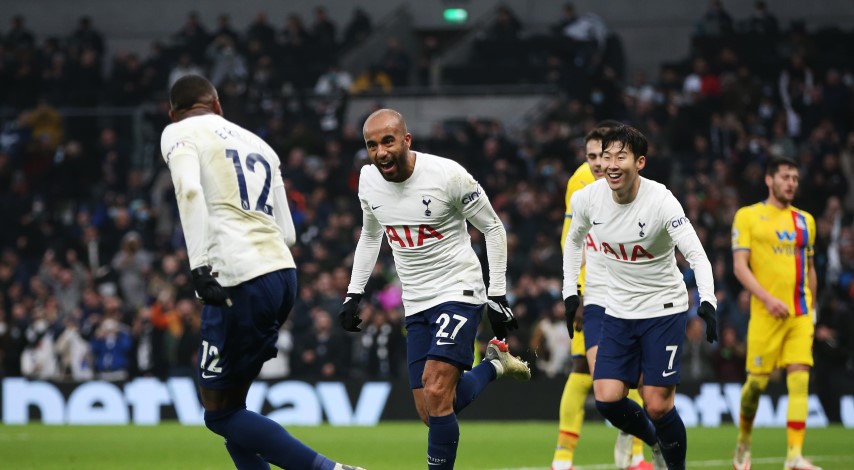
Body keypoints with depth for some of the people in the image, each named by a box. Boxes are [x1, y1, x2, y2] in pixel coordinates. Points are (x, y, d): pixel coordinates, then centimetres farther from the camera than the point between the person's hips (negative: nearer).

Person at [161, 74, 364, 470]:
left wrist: (199, 264, -24)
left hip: (239, 280, -7)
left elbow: (189, 189, -16)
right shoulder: (259, 145, 24)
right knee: (228, 406, 16)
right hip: (283, 272, 7)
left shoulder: (179, 134, 5)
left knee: (221, 414, 2)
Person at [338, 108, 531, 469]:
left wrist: (497, 296, -7)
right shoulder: (369, 180, 0)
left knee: (436, 395, -21)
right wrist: (353, 294, 13)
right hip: (416, 303, 6)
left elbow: (492, 228, -6)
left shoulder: (447, 175, -17)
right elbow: (370, 236, 20)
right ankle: (494, 364, 27)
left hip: (459, 293, -6)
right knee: (430, 412, 3)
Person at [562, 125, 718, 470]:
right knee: (607, 399, -8)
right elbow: (574, 240, 15)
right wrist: (570, 291, 10)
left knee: (657, 404, -9)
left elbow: (696, 254, -27)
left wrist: (707, 301, -42)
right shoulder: (587, 199, -7)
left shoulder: (661, 201, -21)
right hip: (618, 311, 4)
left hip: (664, 309, -4)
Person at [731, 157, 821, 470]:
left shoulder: (805, 221, 16)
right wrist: (767, 299, -17)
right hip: (766, 312, -3)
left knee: (800, 379, -10)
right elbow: (739, 266, -6)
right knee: (757, 381, 0)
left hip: (800, 313, 3)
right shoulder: (748, 217, 1)